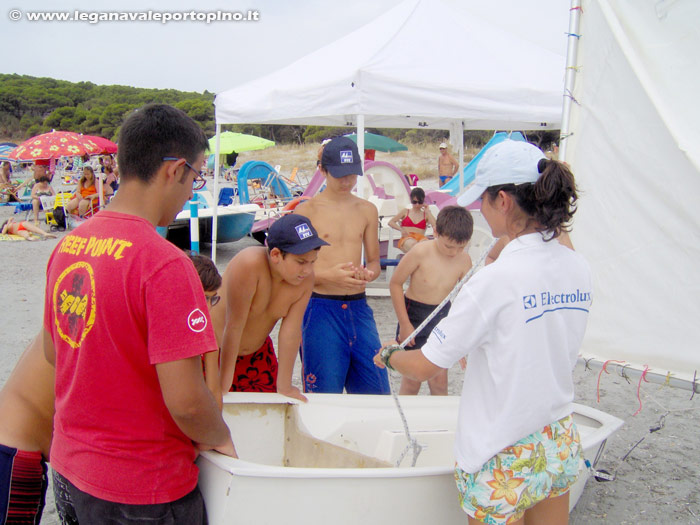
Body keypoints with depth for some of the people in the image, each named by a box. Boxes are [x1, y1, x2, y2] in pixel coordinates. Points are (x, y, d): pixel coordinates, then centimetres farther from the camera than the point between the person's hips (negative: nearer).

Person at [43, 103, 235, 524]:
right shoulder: (164, 263, -26)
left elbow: (52, 352, 11)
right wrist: (222, 439, -8)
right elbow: (186, 401, -27)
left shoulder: (68, 245, -1)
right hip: (140, 490, -7)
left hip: (69, 470, 7)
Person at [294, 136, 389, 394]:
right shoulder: (307, 210, -2)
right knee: (324, 396, 3)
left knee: (377, 392, 6)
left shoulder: (367, 210, 11)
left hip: (359, 308, 4)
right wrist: (328, 276, -19)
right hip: (320, 308, -4)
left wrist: (368, 273, -7)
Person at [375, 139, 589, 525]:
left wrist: (388, 355, 4)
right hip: (561, 446, 7)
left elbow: (423, 366, -16)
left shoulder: (496, 279, -23)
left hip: (504, 459, -6)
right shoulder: (580, 270, -3)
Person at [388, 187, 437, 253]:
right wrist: (401, 229, -7)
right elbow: (391, 222, 12)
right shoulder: (405, 211, 21)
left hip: (421, 237, 1)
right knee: (413, 244, -42)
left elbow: (435, 226, 3)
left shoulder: (426, 214, 22)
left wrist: (427, 211, 10)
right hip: (406, 238, -1)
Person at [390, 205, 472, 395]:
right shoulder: (421, 253, -21)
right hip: (414, 315, -3)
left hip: (442, 316, 3)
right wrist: (404, 324, -11)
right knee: (412, 381, 3)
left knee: (439, 380, 6)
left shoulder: (464, 260, -10)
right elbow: (395, 284, -12)